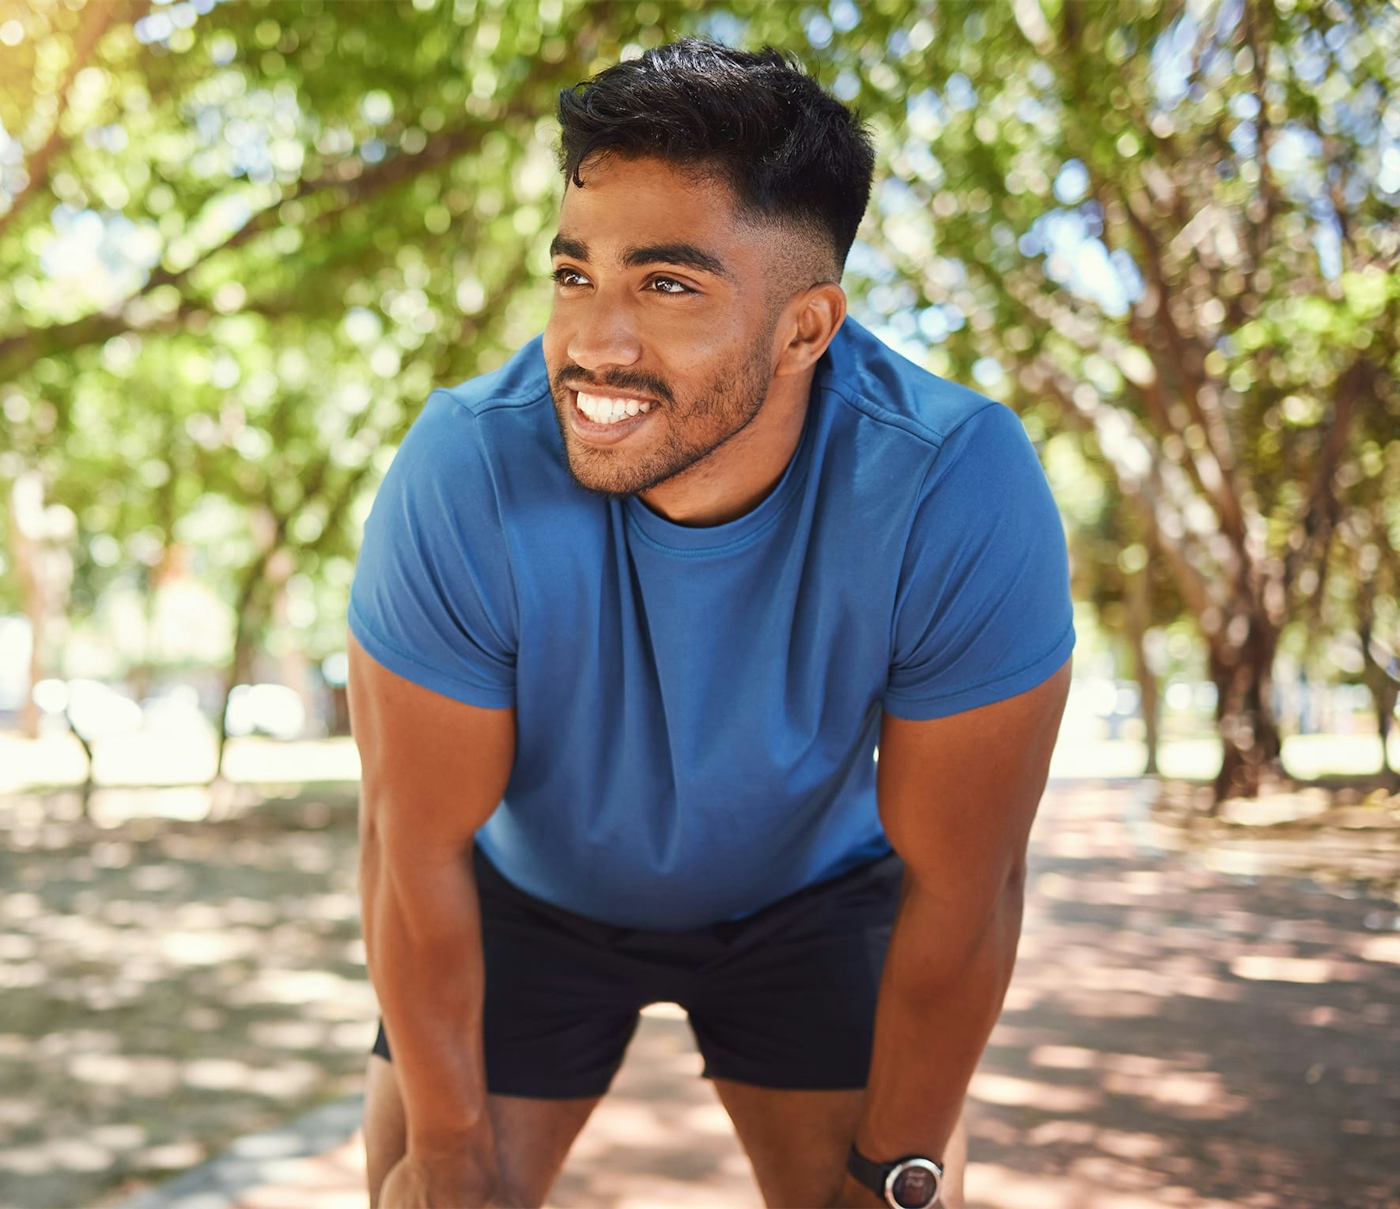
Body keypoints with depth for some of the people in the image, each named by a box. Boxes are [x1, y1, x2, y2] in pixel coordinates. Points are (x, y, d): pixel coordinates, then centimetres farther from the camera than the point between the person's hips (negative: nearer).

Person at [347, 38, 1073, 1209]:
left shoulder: (959, 495, -35)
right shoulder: (464, 475, -34)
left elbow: (960, 884, -22)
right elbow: (418, 850, -22)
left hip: (810, 891, 0)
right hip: (531, 890, 0)